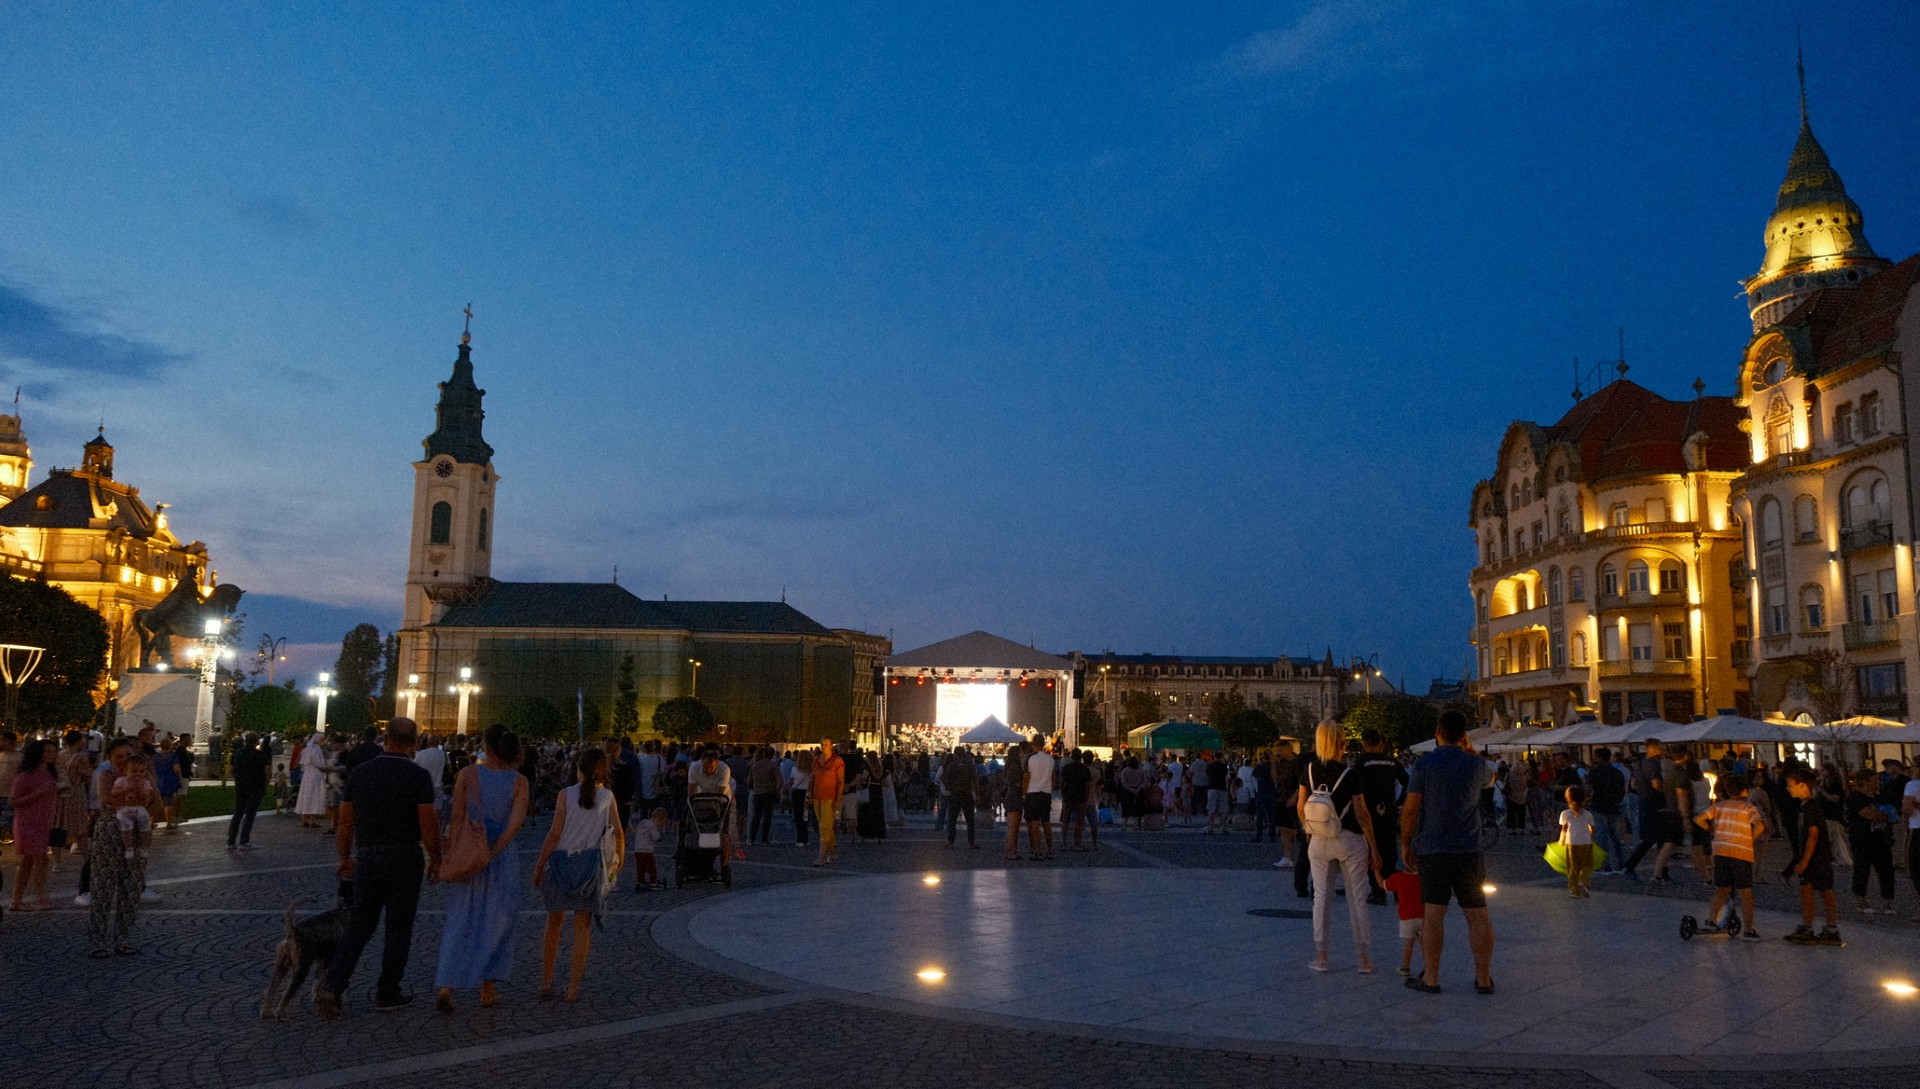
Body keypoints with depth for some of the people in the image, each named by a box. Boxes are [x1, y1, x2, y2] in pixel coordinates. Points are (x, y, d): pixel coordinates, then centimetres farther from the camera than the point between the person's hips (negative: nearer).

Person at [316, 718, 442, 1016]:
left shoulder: (360, 772, 2)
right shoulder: (418, 775, -11)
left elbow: (345, 821, 7)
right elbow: (429, 824, -13)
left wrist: (345, 857, 19)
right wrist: (435, 860, 0)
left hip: (366, 859, 4)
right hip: (404, 860, -4)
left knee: (359, 925, 15)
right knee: (398, 929, 8)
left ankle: (332, 985, 1)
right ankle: (387, 994, 15)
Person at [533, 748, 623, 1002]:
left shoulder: (566, 795, -4)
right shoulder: (607, 796, 0)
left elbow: (555, 833, -8)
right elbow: (618, 832, 0)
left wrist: (540, 865, -1)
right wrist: (619, 861, 14)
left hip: (561, 860, 0)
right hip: (591, 863, 0)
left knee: (553, 924, 13)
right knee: (583, 927, 6)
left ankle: (546, 983, 17)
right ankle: (573, 988, 6)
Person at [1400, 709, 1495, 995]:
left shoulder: (1424, 764, -8)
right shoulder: (1476, 765, 2)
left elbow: (1410, 810, -8)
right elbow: (1490, 778, 28)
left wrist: (1407, 846, 2)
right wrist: (1471, 752, 26)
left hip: (1431, 851, -2)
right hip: (1469, 852, 3)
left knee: (1433, 914, 1)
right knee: (1477, 914, 8)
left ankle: (1430, 978, 5)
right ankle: (1484, 978, 12)